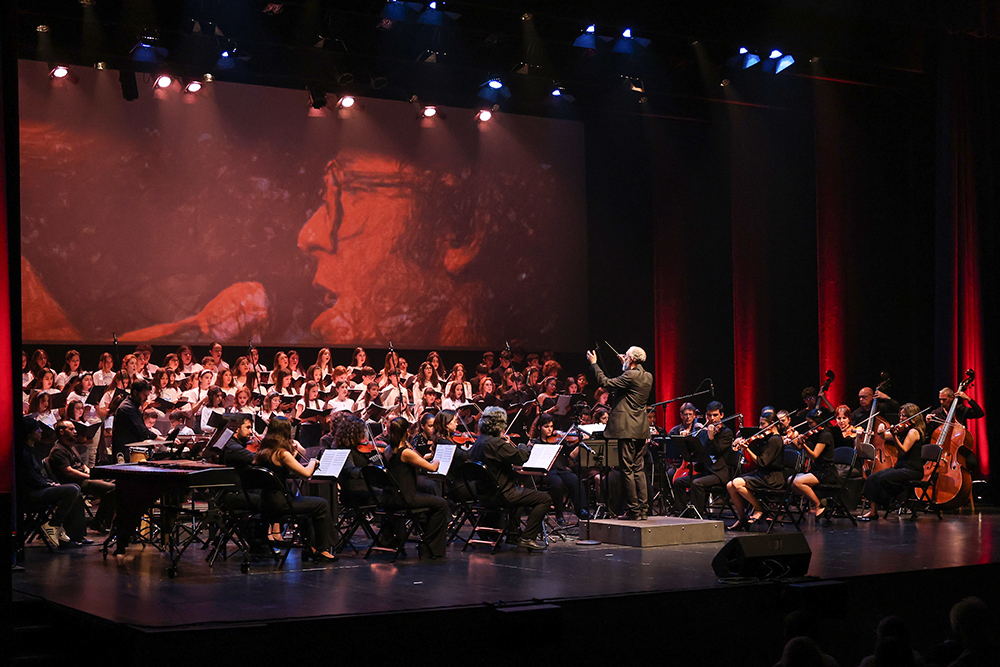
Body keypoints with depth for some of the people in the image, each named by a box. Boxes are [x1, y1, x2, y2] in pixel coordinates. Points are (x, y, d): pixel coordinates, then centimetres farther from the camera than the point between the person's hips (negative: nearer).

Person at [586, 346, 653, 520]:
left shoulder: (630, 375, -16)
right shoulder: (648, 377, 10)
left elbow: (605, 382, -13)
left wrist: (594, 364, -2)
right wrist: (625, 366, 32)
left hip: (627, 429, -8)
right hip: (641, 430, 8)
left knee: (628, 470, -4)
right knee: (638, 469, 12)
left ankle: (634, 510, -4)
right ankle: (643, 509, 11)